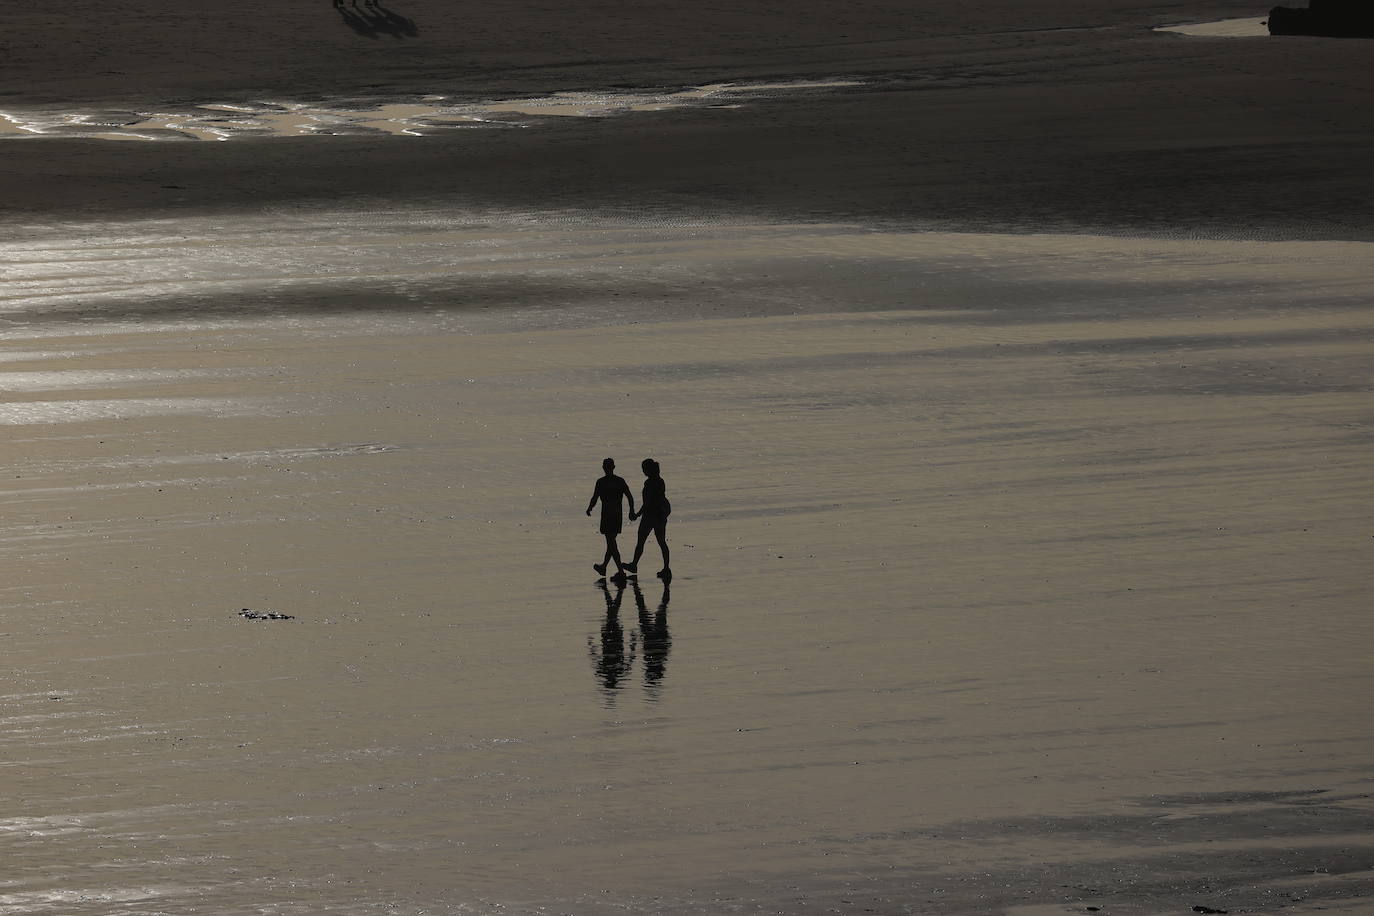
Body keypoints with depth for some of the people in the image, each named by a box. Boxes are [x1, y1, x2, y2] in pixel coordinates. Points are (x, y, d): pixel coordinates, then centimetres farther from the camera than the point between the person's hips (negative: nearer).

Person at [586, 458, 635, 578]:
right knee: (611, 542, 18)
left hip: (606, 516, -5)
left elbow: (594, 499, -7)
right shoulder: (620, 481, 4)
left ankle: (620, 570, -12)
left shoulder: (601, 482, -8)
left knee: (611, 543, -4)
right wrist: (632, 511, 16)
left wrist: (589, 509, 12)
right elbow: (630, 497, 4)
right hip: (618, 515, 5)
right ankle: (603, 566, 31)